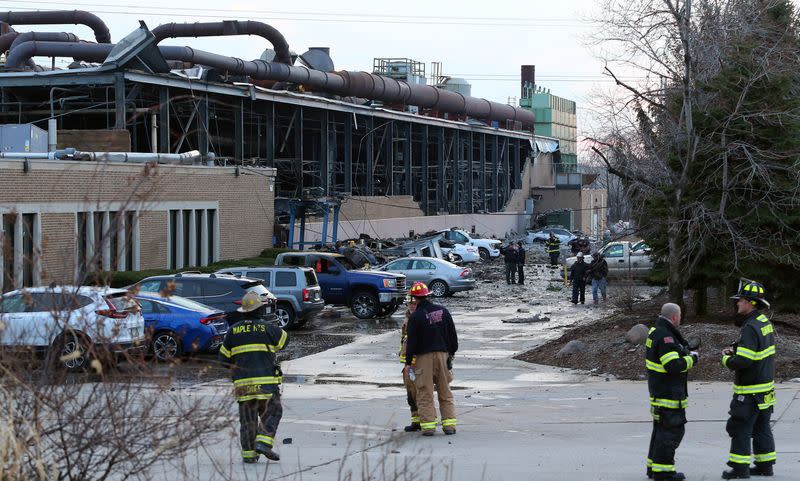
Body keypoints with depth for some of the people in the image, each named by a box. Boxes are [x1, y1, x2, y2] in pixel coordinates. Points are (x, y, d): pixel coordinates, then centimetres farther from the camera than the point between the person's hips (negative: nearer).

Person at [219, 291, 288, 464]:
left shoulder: (233, 330, 7)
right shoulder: (266, 328, -3)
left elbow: (224, 357, 10)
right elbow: (284, 338, 15)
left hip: (243, 382, 3)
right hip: (266, 381, -3)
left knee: (248, 418, 8)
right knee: (271, 413, 5)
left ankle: (248, 453, 6)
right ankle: (263, 443, -11)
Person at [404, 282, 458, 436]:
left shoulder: (415, 316, -10)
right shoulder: (443, 311, 5)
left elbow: (411, 341, -9)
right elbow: (452, 335, 10)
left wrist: (408, 362, -3)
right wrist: (452, 352, 22)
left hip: (423, 357, -4)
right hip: (443, 354, 5)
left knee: (425, 394, 1)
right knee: (445, 392, 11)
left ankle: (428, 425, -2)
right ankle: (449, 425, 9)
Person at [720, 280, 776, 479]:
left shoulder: (751, 328, -23)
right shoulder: (764, 322, 8)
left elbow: (742, 361, -29)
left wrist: (726, 359, -9)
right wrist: (735, 349, 7)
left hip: (750, 392, -9)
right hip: (766, 387, 9)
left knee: (739, 428, -2)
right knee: (761, 428, 15)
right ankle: (765, 465, 21)